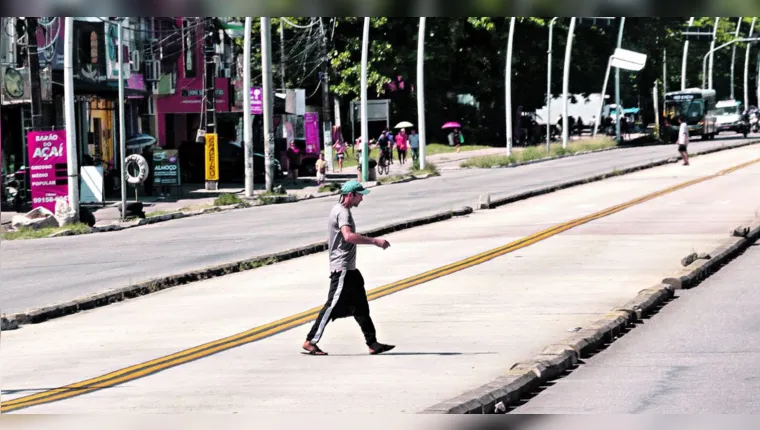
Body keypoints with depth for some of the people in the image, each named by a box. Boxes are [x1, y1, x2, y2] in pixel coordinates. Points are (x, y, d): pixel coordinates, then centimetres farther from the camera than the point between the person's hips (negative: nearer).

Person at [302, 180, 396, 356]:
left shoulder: (339, 210, 18)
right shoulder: (342, 212, -15)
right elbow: (348, 236, -32)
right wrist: (374, 241, -32)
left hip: (349, 269, 11)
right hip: (342, 268, -11)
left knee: (361, 307, 9)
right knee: (333, 305, -9)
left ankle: (373, 344, 10)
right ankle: (310, 342, -5)